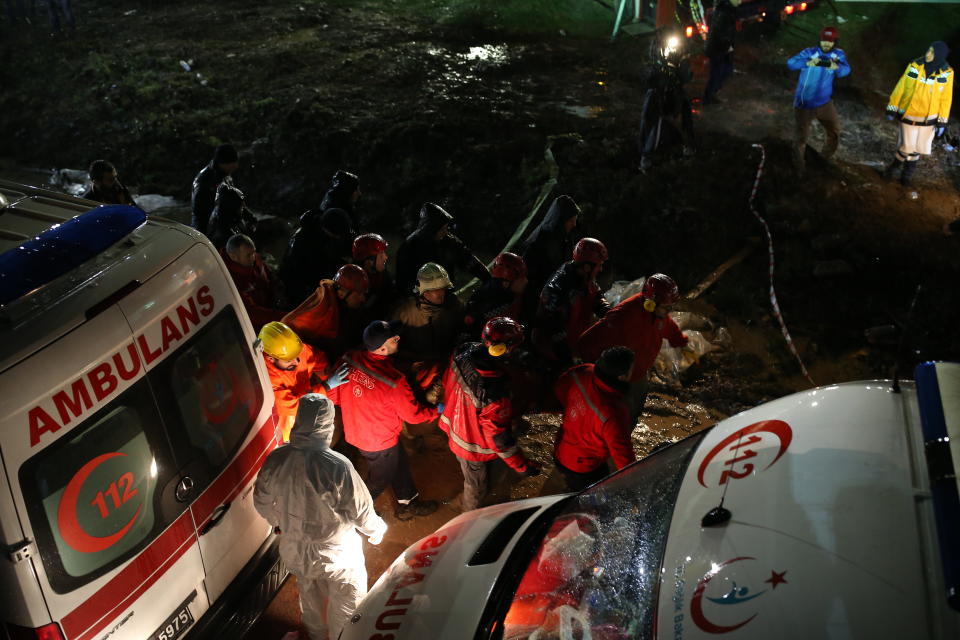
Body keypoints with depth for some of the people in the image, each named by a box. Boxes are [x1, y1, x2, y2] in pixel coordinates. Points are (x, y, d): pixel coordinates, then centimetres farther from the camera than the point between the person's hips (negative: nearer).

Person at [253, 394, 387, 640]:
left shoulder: (275, 460, -18)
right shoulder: (337, 466, -33)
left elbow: (262, 502, -1)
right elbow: (361, 509, -20)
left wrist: (277, 523, 20)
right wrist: (376, 530, 2)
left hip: (294, 550, 5)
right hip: (336, 554, -5)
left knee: (310, 597, 33)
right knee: (345, 607, 22)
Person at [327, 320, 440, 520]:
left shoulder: (348, 360, -21)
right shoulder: (394, 381, -35)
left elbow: (334, 395, -6)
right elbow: (412, 414, -18)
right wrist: (437, 410, 0)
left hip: (355, 433, 6)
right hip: (380, 442, -6)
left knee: (400, 465, 28)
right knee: (380, 479, 24)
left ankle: (408, 504, 50)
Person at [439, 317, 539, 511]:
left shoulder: (462, 352, -22)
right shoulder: (494, 389, -44)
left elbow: (447, 384, -1)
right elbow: (498, 434, -31)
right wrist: (522, 466, -18)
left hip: (454, 427, 7)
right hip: (473, 446, -7)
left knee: (469, 474, 38)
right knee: (476, 487, 25)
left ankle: (466, 503, 68)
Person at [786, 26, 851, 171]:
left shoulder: (838, 54, -4)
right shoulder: (810, 52, -11)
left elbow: (846, 69, -19)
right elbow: (791, 63, -23)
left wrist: (837, 67, -42)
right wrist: (808, 63, -40)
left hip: (825, 103, 3)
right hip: (804, 104, -3)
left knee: (834, 132, 17)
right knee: (801, 136, 7)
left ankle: (827, 158, 41)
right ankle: (799, 165, 28)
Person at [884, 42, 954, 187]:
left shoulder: (946, 73, -9)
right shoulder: (915, 66, -11)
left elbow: (946, 99, -3)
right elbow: (900, 88, -4)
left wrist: (942, 121, -2)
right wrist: (892, 109, -1)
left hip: (929, 118, 1)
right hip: (909, 114, -1)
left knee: (917, 148, 11)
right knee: (907, 147, 1)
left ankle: (907, 173, 29)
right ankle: (894, 168, 26)